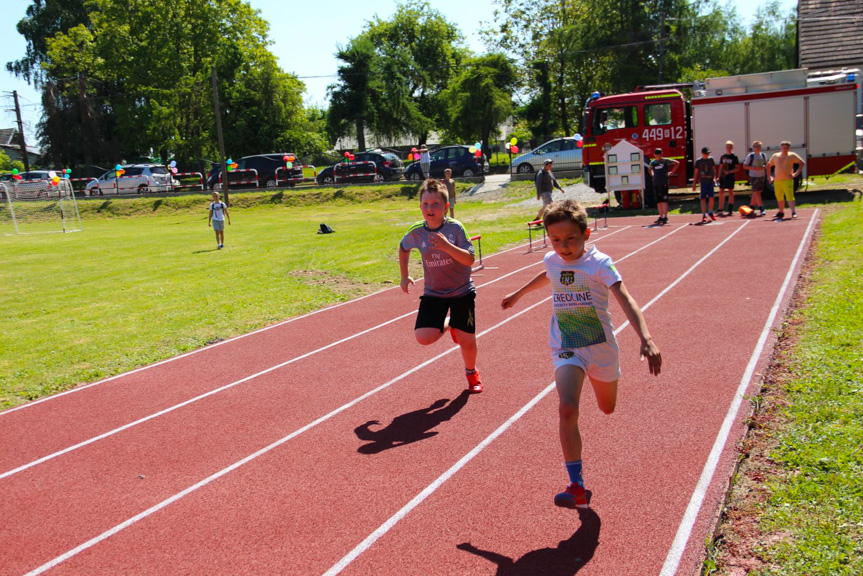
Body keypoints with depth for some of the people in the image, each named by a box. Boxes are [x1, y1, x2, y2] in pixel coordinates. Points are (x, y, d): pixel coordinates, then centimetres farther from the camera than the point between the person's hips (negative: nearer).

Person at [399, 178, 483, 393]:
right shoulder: (416, 232, -7)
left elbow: (470, 259, -21)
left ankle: (472, 373, 34)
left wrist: (447, 246, -35)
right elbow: (403, 248, 16)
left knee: (467, 341, 1)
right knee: (424, 338, -14)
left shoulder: (455, 227, -15)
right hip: (433, 293, 2)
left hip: (462, 291, -2)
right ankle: (447, 325, 21)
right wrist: (404, 276, 12)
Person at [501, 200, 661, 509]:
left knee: (607, 408, 23)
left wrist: (646, 339, -48)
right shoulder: (552, 261, -5)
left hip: (601, 347, -1)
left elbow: (625, 299, -33)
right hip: (566, 349, 2)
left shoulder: (599, 263, -20)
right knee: (567, 409, -22)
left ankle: (596, 378, 61)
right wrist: (518, 293, 34)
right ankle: (577, 488, -18)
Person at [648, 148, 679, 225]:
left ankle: (665, 217, -13)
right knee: (658, 201, 10)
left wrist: (672, 172, -1)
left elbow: (677, 163, 3)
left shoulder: (665, 161, -3)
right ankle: (661, 217, 18)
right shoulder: (652, 162, 10)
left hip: (664, 183, -5)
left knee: (664, 200, -10)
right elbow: (649, 169, 32)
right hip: (655, 183, 5)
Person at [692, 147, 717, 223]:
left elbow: (714, 169, 12)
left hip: (710, 181, 2)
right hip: (703, 181, -2)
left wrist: (714, 178, -3)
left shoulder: (711, 159, 7)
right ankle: (704, 215, 0)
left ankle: (710, 212, 18)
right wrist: (694, 183, 4)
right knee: (703, 198, -3)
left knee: (711, 197, -2)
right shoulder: (698, 161, 2)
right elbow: (696, 173, 6)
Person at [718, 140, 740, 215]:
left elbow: (737, 168, -5)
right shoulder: (723, 157, 11)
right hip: (723, 176, 5)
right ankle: (720, 209, 11)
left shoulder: (734, 157, -3)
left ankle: (730, 209, 5)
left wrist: (729, 172, -19)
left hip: (730, 176, -4)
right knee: (721, 192, 5)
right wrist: (719, 177, 9)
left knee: (730, 192, 1)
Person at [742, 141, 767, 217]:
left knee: (756, 192, 11)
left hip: (762, 176, 6)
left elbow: (766, 164, 19)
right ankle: (761, 209, -10)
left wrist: (763, 166, -5)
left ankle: (751, 207, 21)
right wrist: (754, 168, -19)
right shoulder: (750, 156, -8)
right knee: (756, 192, -10)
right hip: (754, 176, -6)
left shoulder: (763, 155, 9)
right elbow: (744, 166, -8)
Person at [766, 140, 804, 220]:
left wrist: (796, 173, -7)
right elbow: (768, 165, 23)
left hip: (787, 180, -4)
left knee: (790, 197, -15)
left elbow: (802, 163, 1)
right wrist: (769, 176, 13)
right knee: (779, 197, 12)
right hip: (777, 181, 4)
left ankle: (793, 212, -18)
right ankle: (781, 212, 27)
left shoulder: (792, 155, 0)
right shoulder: (775, 156, 10)